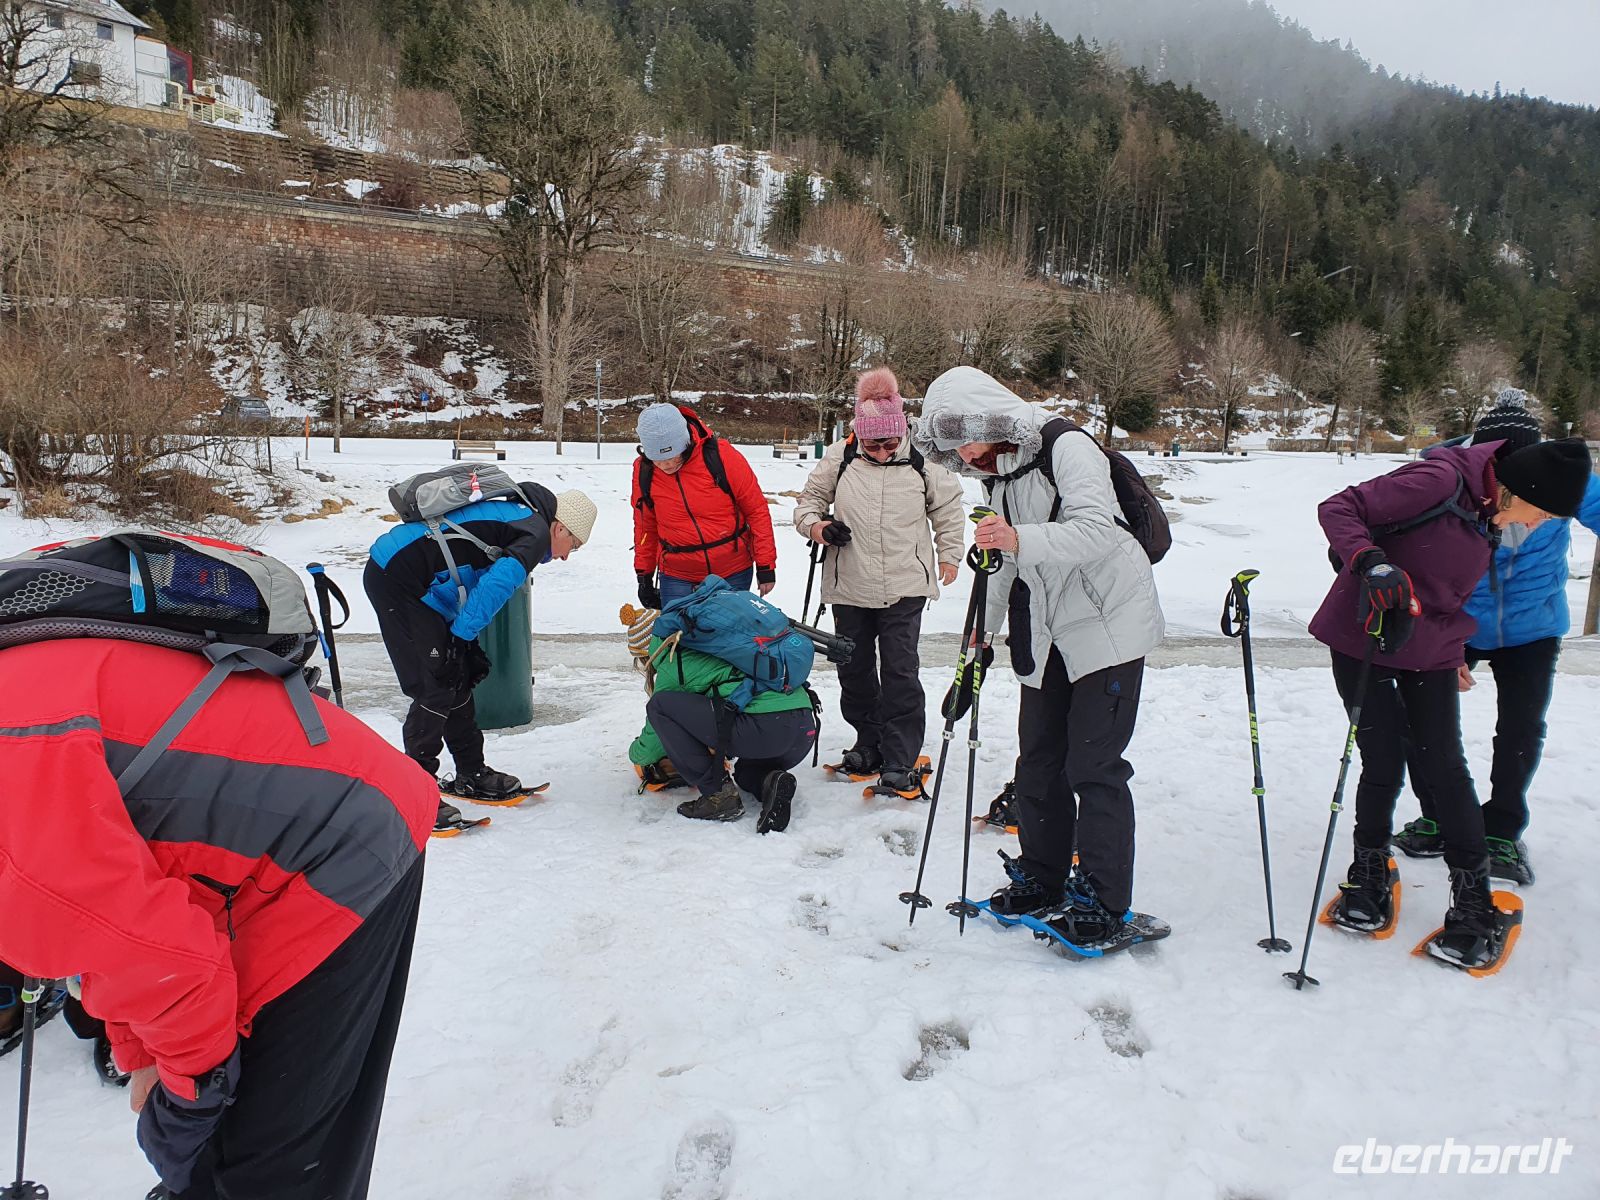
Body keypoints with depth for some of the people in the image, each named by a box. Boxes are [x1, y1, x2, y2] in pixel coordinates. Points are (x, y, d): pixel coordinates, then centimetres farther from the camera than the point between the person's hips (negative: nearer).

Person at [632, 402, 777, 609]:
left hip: (733, 575, -1)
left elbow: (756, 509, -7)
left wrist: (765, 565, -6)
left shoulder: (720, 455, -15)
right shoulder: (644, 470, -6)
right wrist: (644, 574, 13)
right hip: (677, 578, 2)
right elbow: (645, 525, 9)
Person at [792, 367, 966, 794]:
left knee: (900, 671, -4)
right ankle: (869, 741, 30)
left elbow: (949, 508, 12)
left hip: (904, 587, -2)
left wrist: (949, 554, 11)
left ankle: (900, 762, 3)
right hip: (849, 586, 3)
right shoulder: (839, 459, -1)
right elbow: (810, 497, 11)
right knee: (854, 668, 12)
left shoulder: (921, 464, -3)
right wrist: (813, 524, -9)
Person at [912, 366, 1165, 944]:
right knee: (1037, 758, 10)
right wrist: (984, 627, 17)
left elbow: (1095, 530, -30)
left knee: (1092, 764, -6)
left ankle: (1103, 901, 5)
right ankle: (1041, 878, 25)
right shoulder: (999, 473, 10)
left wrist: (1020, 540, -43)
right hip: (1050, 631, 8)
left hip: (1108, 625, -8)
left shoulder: (1066, 447, -16)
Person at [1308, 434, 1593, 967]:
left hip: (1430, 652, 6)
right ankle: (1369, 870, 24)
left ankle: (1474, 899, 16)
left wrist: (1456, 649, 24)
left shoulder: (1492, 515, 6)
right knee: (1384, 766, -1)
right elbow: (1338, 508, -22)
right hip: (1363, 639, -6)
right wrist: (1370, 561, -39)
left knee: (1445, 766, 3)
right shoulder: (1440, 481, -19)